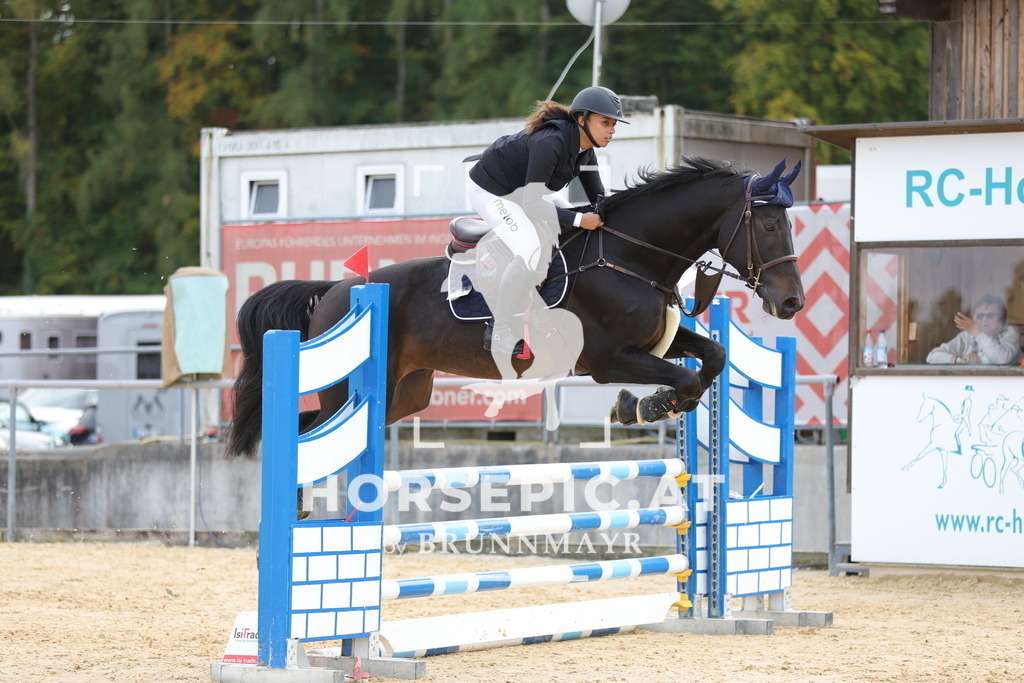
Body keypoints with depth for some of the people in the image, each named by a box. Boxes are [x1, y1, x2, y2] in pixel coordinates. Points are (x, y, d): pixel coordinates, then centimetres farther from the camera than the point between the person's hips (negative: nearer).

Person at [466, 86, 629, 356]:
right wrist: (579, 219, -32)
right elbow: (532, 203, -32)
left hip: (523, 190, 10)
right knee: (530, 251, -25)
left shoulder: (585, 151, -6)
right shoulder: (550, 142, -32)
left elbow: (598, 199, 1)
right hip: (490, 190, -10)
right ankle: (503, 337, -15)